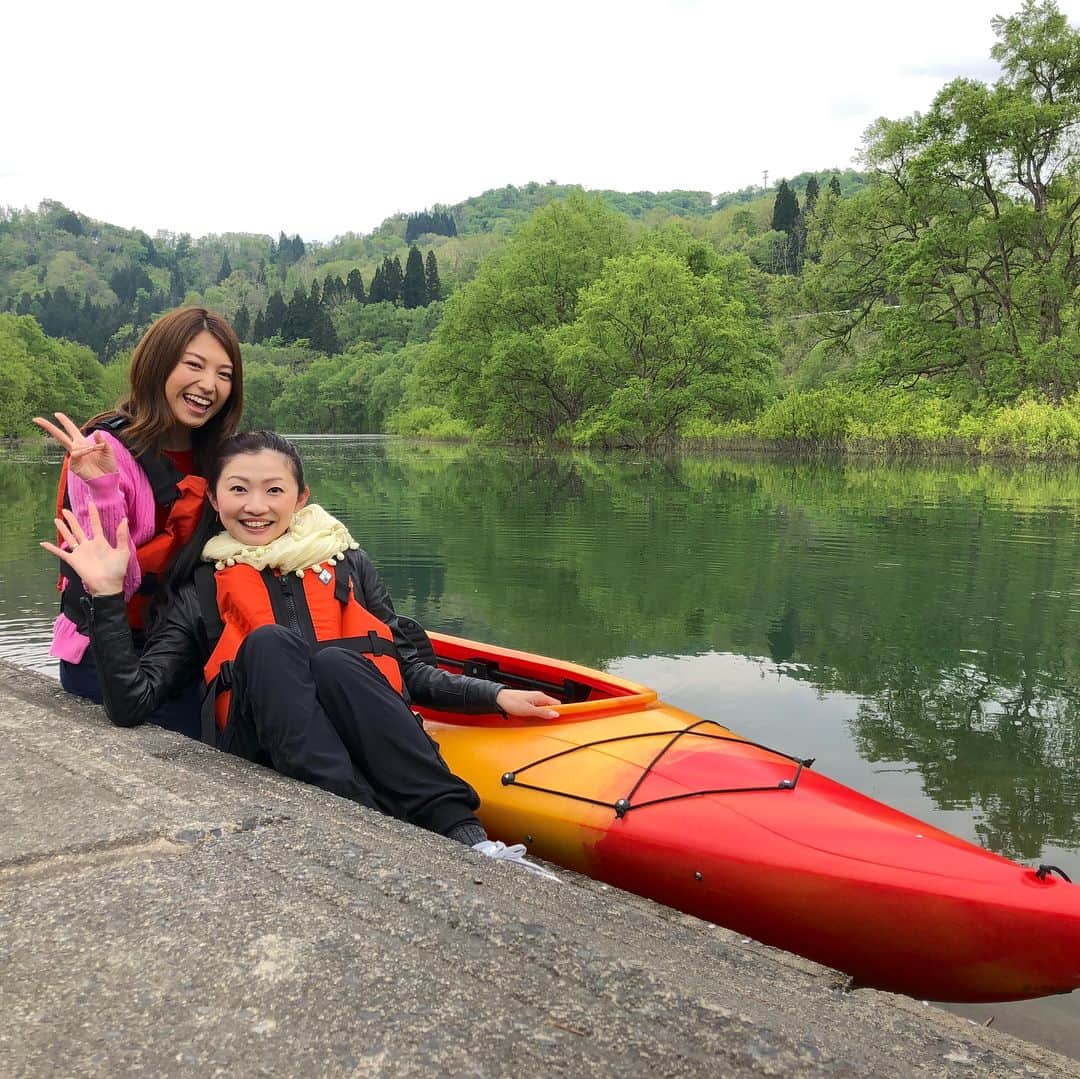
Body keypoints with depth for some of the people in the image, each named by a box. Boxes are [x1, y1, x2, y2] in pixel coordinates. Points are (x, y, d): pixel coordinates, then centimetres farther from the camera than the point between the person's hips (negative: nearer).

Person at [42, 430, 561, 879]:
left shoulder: (346, 562, 17)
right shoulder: (198, 589, 14)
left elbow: (409, 668, 17)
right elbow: (132, 703, 4)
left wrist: (495, 695, 3)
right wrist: (107, 594, -4)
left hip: (369, 743, 1)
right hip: (265, 751, 0)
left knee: (334, 660, -30)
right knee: (268, 642, -26)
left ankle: (462, 833, -38)